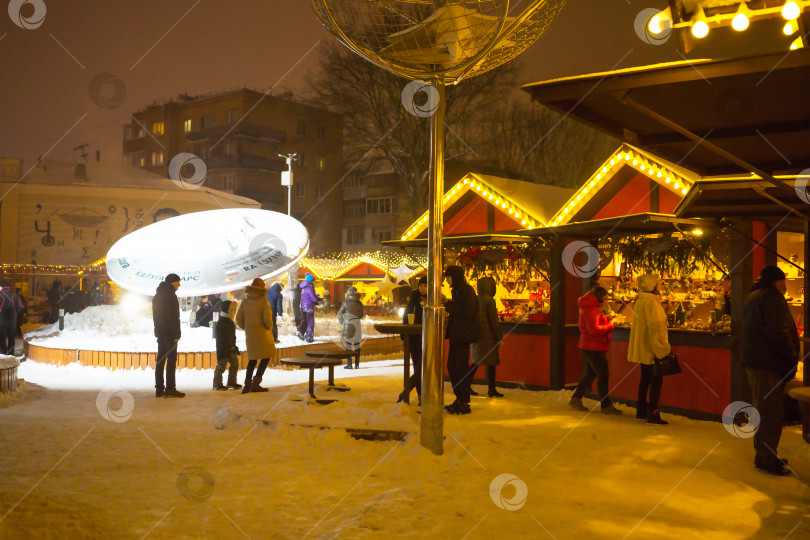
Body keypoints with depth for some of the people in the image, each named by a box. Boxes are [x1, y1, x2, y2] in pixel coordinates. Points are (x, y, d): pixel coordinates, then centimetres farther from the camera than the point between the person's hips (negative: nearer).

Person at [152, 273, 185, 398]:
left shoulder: (157, 295, 19)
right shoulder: (170, 295, -11)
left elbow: (155, 316, 20)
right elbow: (173, 316, -17)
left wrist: (158, 330, 18)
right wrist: (176, 334, -17)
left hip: (159, 332, 9)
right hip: (169, 333, -9)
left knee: (161, 359, 10)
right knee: (171, 359, -8)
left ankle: (159, 388, 10)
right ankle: (170, 389, -10)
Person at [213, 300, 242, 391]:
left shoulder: (229, 321, 14)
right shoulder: (222, 322, -17)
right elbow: (225, 337, -21)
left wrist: (234, 347, 21)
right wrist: (232, 347, -21)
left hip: (230, 347, 10)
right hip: (223, 349, -10)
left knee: (234, 364, 11)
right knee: (222, 365, -4)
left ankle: (232, 382, 21)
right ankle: (217, 384, 5)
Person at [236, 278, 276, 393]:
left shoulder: (245, 302, 4)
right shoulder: (264, 301, -12)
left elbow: (239, 319, 4)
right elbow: (267, 319, -20)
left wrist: (246, 329, 17)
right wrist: (270, 328, -1)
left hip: (250, 334, 5)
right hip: (262, 333, -5)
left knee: (253, 358, 17)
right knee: (266, 357, 7)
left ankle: (247, 385, 12)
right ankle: (256, 383, -3)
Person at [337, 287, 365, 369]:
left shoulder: (346, 302, -3)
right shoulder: (359, 303, 2)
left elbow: (340, 314, 2)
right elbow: (361, 315, 7)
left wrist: (342, 322, 16)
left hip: (347, 324, -2)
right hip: (357, 324, 2)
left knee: (348, 344, 7)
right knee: (357, 344, 12)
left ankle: (349, 364, 3)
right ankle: (357, 364, 13)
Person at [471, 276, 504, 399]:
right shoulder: (489, 300, -14)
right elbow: (494, 321, -13)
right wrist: (499, 338, -7)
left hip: (477, 336, 7)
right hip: (488, 337, -7)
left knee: (476, 362, 14)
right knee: (491, 363, 2)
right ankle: (491, 389, 7)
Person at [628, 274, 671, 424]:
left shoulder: (639, 302, 14)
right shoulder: (651, 303, -18)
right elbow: (656, 328, -21)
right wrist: (664, 349, -16)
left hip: (642, 348, 10)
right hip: (651, 349, -10)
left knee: (645, 379, 15)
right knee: (656, 380, -5)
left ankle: (641, 411, 22)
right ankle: (652, 415, -5)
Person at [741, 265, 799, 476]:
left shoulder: (752, 297, 20)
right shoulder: (771, 296, -11)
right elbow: (778, 331, -21)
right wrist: (793, 358, -14)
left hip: (754, 361, 10)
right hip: (768, 363, -10)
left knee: (764, 410, 17)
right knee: (771, 412, -6)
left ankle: (763, 454, 26)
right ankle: (766, 459, -2)